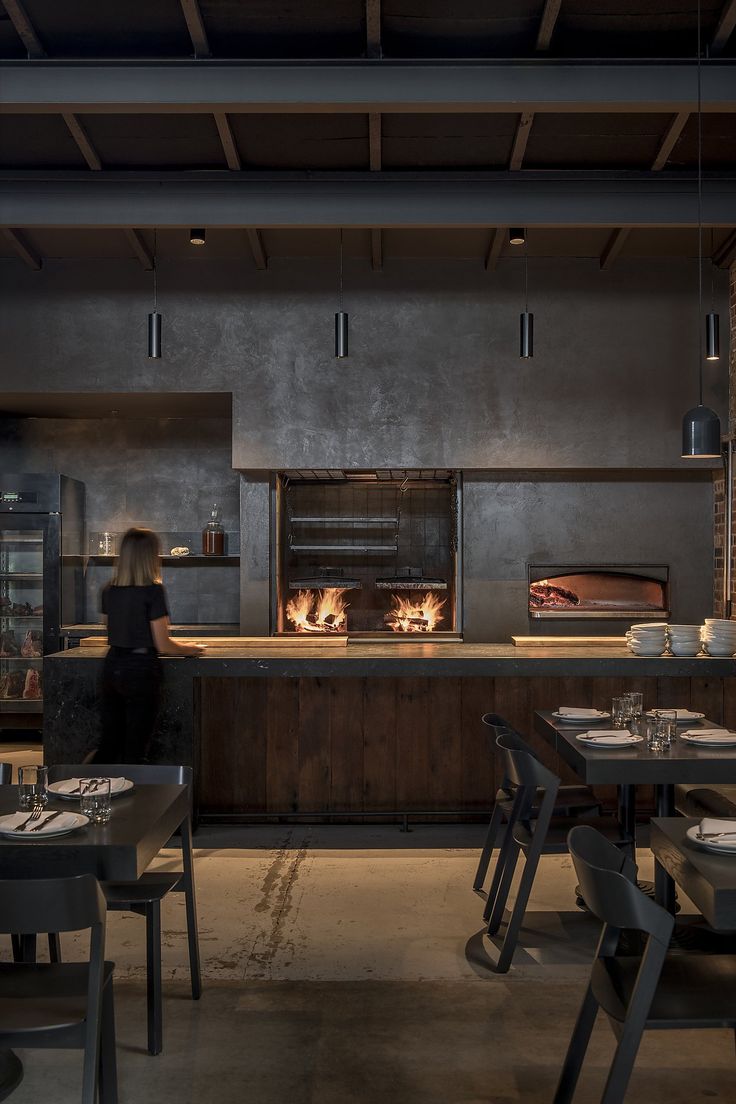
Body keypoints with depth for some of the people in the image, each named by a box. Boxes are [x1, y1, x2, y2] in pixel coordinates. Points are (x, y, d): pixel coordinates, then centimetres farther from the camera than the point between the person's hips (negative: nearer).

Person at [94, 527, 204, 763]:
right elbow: (163, 646, -12)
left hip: (112, 666, 6)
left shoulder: (109, 590, 5)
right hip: (141, 669, -6)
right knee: (135, 749, 5)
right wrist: (192, 649, 5)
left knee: (108, 744, 17)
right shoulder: (153, 590, -13)